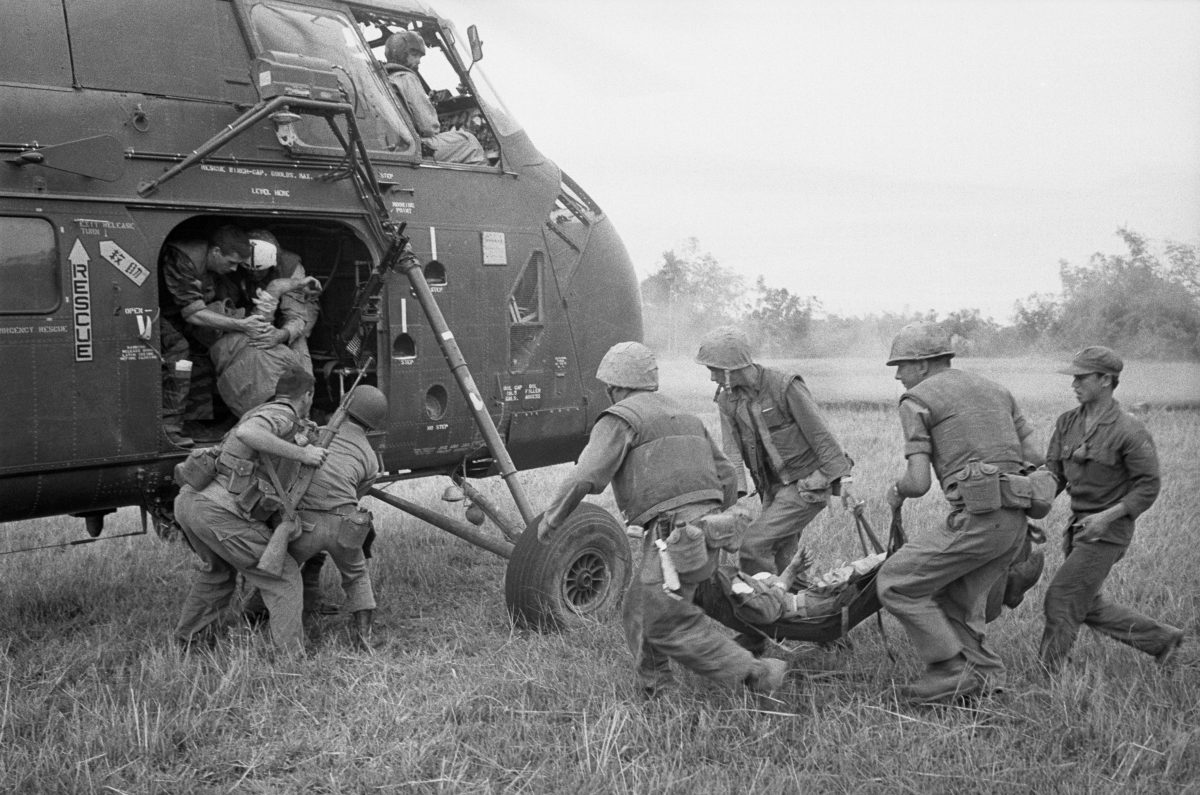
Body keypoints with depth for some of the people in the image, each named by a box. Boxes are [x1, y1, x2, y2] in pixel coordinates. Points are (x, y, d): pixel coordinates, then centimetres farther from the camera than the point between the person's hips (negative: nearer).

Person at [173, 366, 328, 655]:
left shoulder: (261, 412, 25)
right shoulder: (282, 415, -4)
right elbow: (246, 433, -25)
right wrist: (301, 453, -20)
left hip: (187, 500, 10)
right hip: (217, 512, -10)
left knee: (220, 567, 35)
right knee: (283, 575, 0)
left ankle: (187, 637, 43)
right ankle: (292, 658, -7)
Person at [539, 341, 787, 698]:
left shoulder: (620, 418, -2)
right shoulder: (684, 418, 24)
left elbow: (586, 477, -14)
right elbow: (725, 477, 24)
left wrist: (552, 517, -1)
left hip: (673, 531, -9)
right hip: (702, 527, 9)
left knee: (666, 621, -4)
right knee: (640, 613, 15)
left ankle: (754, 673, -5)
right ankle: (655, 698, 14)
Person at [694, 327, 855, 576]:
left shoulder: (785, 385, -17)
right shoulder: (727, 399, 1)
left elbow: (820, 433, -15)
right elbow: (731, 450, -8)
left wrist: (843, 479, -15)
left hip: (806, 486, -7)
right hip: (773, 488, 7)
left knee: (753, 546, -16)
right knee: (776, 563, 9)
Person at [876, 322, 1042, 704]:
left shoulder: (917, 400, 0)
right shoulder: (995, 389, 21)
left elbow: (918, 481, -8)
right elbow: (1035, 459, 18)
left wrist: (897, 492, 13)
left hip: (977, 518, -8)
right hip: (1015, 521, 8)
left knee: (896, 583, 1)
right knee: (955, 605, 17)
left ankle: (953, 671, 2)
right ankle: (984, 678, 9)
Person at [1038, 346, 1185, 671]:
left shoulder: (1129, 431, -17)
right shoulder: (1067, 422, 2)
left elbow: (1148, 486, -13)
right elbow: (1054, 475, 3)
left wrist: (1108, 516, -24)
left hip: (1108, 531, -8)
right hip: (1079, 527, 8)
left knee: (1061, 598, -8)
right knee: (1087, 606, 16)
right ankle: (1162, 639, 32)